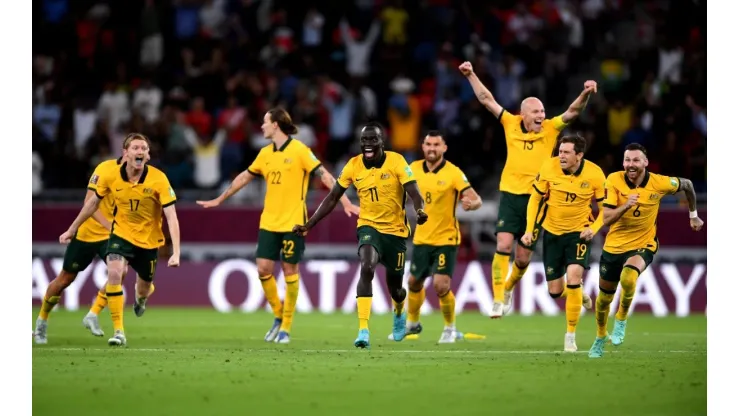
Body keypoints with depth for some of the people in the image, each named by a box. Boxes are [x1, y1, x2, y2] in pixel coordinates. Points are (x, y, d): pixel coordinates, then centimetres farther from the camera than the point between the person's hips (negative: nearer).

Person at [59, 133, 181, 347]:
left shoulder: (159, 179, -22)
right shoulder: (111, 176, -16)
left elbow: (171, 217, -23)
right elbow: (93, 202, 3)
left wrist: (176, 253, -32)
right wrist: (72, 229, 10)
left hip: (149, 240, 0)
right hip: (121, 234, 0)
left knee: (143, 289, 14)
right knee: (114, 274, -26)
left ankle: (140, 297, 56)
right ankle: (118, 331, -17)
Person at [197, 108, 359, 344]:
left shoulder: (299, 150, -9)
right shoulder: (265, 154, 10)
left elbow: (324, 176, -11)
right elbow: (244, 177, 23)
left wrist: (346, 203, -19)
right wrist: (220, 200, 29)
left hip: (292, 222, -6)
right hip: (268, 222, 6)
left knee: (290, 270, 0)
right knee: (263, 269, 0)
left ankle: (286, 327, 8)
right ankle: (279, 315, 19)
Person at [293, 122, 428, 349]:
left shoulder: (396, 161, -12)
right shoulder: (353, 166, -5)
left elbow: (413, 192, -21)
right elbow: (332, 198, 2)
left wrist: (419, 211, -45)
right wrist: (309, 225, -4)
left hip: (395, 230, 0)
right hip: (369, 227, 1)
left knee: (394, 286, 11)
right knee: (366, 268, -29)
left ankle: (399, 314, 50)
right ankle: (363, 330, -31)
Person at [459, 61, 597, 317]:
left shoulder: (550, 129, 0)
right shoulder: (511, 124, 2)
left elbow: (573, 111, -9)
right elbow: (487, 100, 9)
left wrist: (586, 93, -27)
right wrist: (471, 76, 9)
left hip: (536, 199, 0)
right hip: (510, 195, 0)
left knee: (523, 258, 5)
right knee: (503, 246, -15)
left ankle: (508, 288, 33)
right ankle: (498, 300, -12)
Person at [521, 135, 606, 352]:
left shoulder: (595, 174, -16)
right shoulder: (549, 168, -14)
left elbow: (605, 208, -3)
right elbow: (535, 198, -1)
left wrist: (593, 228, -20)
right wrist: (529, 229, -7)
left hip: (579, 232, -2)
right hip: (552, 232, 2)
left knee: (573, 277, -23)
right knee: (555, 291, 4)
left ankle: (571, 335, -9)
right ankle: (576, 293, 44)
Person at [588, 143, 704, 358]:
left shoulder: (659, 183, -16)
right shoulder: (614, 181, -16)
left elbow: (687, 185, 6)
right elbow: (606, 219, -20)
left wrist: (693, 215, 16)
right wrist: (625, 206, -37)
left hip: (643, 246, -2)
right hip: (613, 246, 2)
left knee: (628, 277, -35)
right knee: (604, 297, 15)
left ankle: (621, 320, -7)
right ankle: (600, 338, 44)